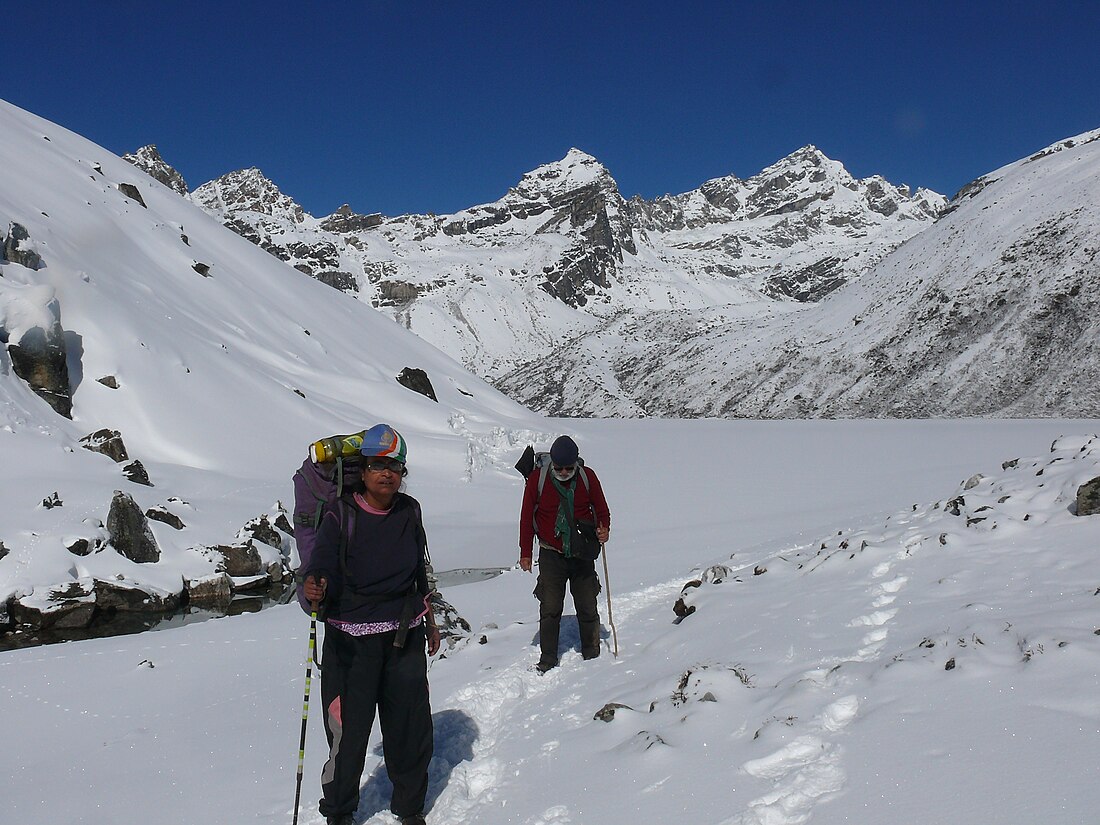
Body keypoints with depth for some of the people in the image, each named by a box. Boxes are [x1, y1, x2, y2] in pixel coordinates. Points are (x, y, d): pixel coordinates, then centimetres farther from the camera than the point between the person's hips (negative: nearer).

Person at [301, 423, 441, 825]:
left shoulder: (409, 512, 5)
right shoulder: (340, 516, -8)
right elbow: (323, 570, -15)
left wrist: (429, 621, 22)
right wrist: (314, 587, -38)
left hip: (405, 635, 4)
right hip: (351, 639, -3)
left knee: (410, 727, 9)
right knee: (348, 728, -1)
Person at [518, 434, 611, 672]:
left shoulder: (587, 476, -4)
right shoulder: (537, 479, -7)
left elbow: (601, 509, 8)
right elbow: (527, 517, 2)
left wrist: (604, 529, -12)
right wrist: (525, 553, 3)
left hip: (582, 554, 1)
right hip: (551, 555, -1)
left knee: (587, 608, 7)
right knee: (550, 609, -2)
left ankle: (591, 654, 24)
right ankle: (548, 659, 10)